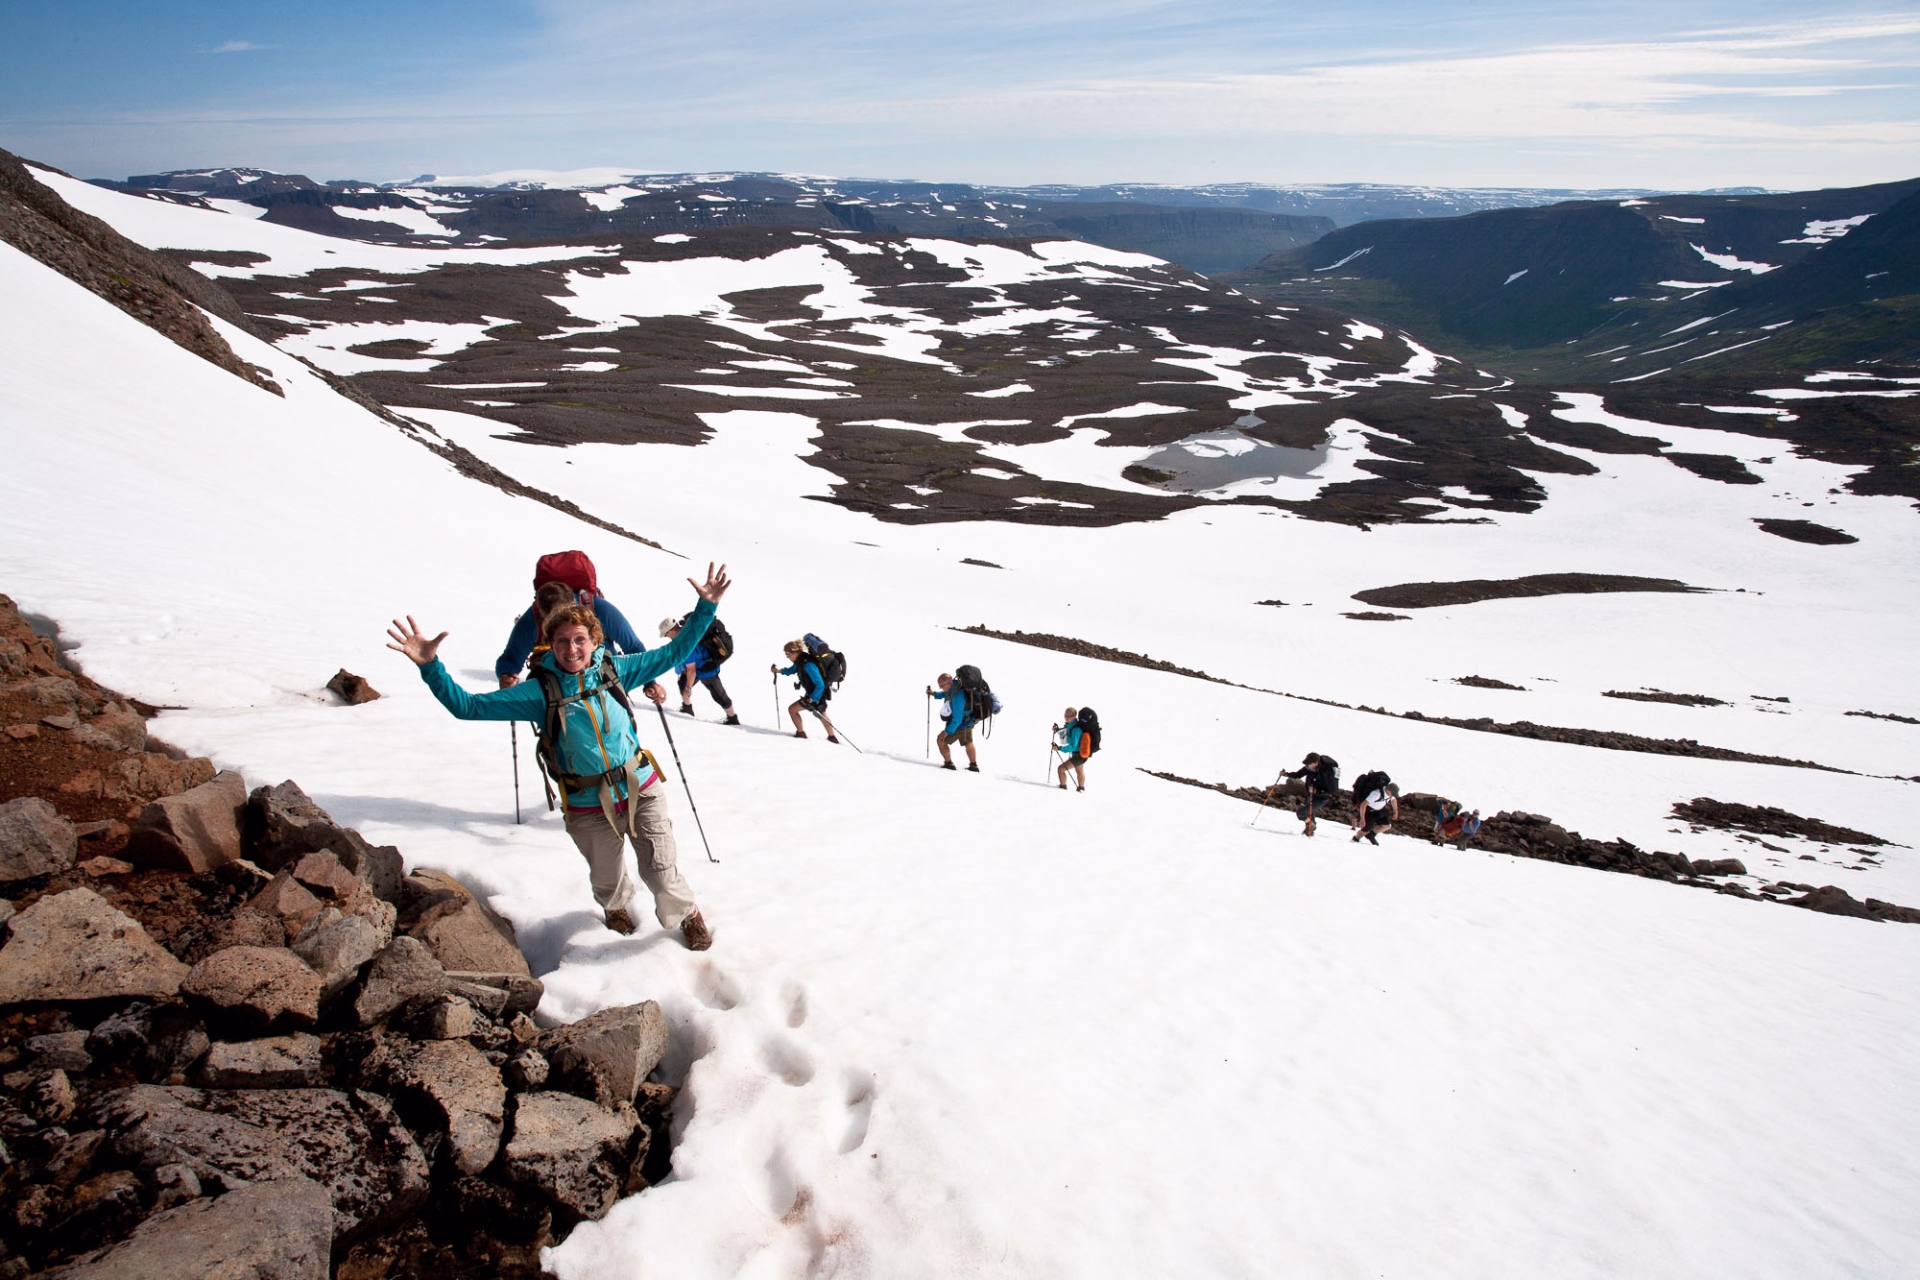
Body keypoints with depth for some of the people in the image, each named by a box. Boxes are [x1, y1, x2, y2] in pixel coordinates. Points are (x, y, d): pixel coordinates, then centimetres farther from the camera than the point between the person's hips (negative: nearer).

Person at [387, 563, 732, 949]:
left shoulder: (615, 670, -4)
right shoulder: (541, 691, -9)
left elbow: (673, 653, 3)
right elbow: (468, 706, -11)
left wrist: (705, 609, -4)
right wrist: (430, 667, -24)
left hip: (641, 790, 0)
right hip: (589, 809, 0)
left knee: (662, 870, 1)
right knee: (607, 882, 17)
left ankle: (688, 915, 34)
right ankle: (616, 907, 55)